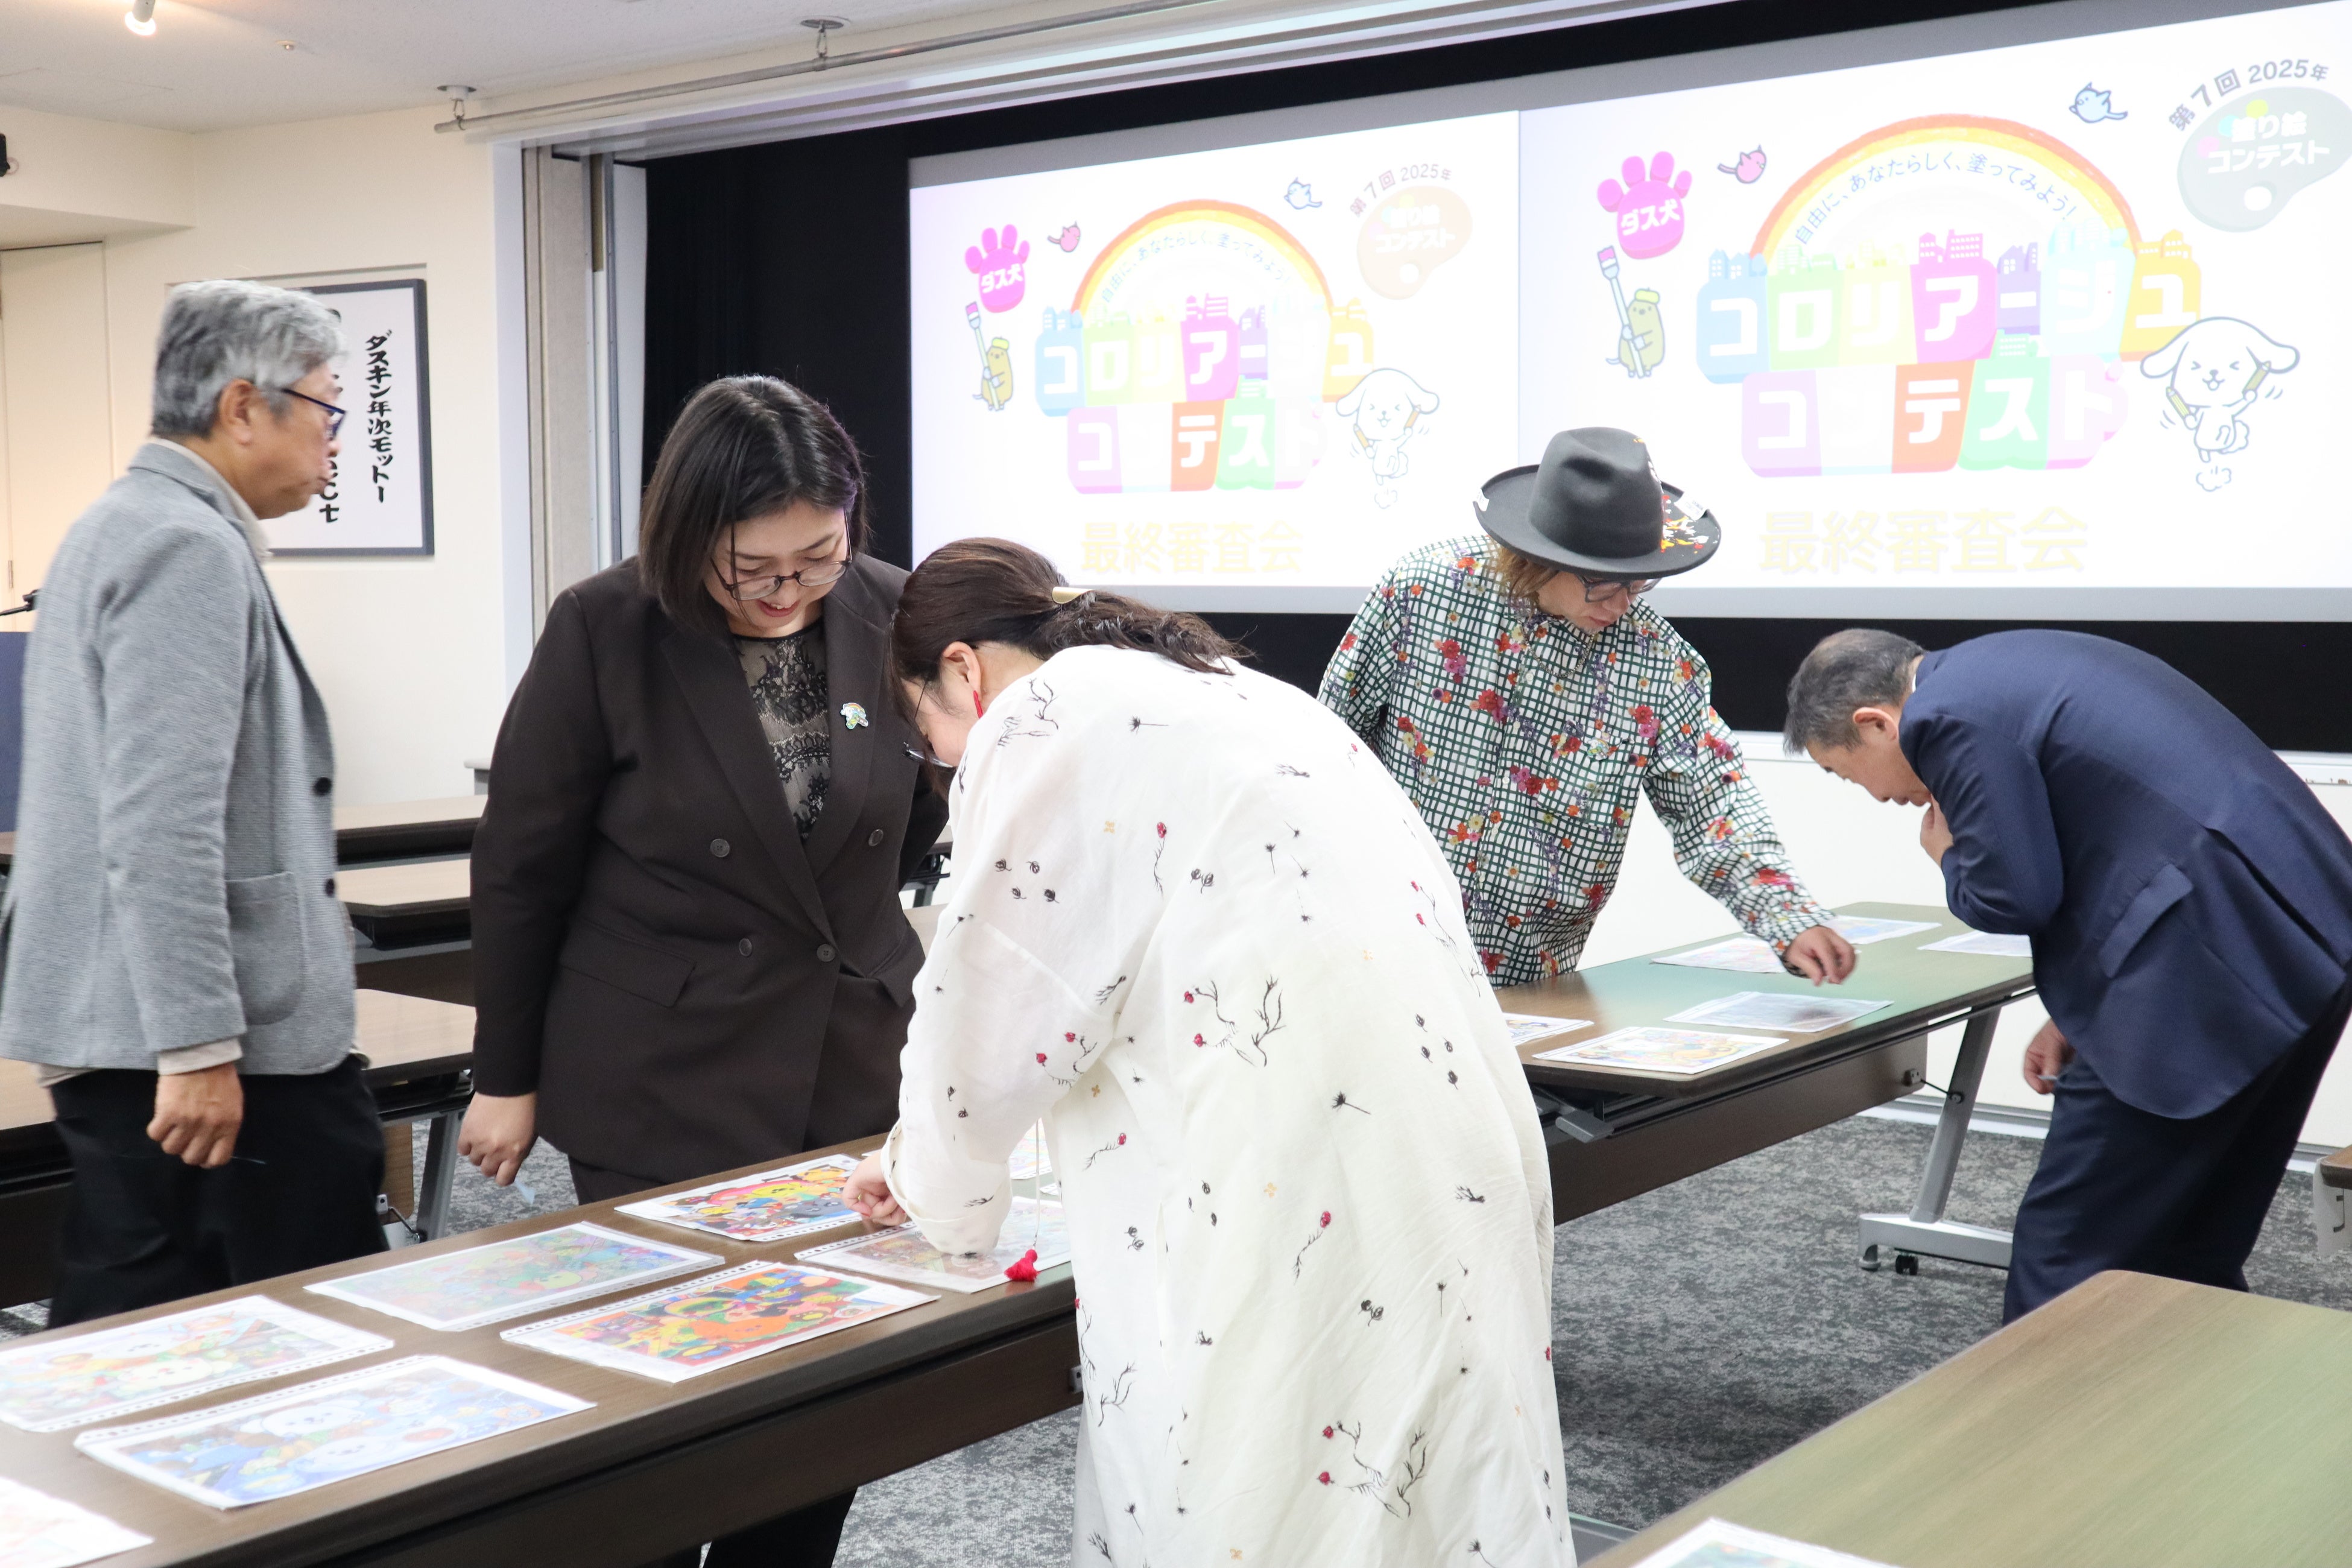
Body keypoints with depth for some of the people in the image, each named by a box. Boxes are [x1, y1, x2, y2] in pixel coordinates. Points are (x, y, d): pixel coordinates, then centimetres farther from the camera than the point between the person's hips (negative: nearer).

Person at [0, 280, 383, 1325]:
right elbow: (164, 828, -24)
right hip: (213, 1042, -10)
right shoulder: (191, 548, -17)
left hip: (110, 1032, 10)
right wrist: (200, 1045, -23)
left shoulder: (120, 525, 15)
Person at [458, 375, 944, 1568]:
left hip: (854, 1072, 3)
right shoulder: (604, 631, -12)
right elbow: (520, 866, -3)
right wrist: (506, 1076, 2)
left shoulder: (888, 613, -4)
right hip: (660, 1092, -3)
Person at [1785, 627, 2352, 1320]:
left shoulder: (1948, 715, -10)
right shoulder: (2007, 668, 20)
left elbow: (2016, 898, -11)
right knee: (2191, 1249, 21)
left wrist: (1947, 854, 11)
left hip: (2212, 966, -10)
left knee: (2066, 1249, 1)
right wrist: (2079, 1015, 20)